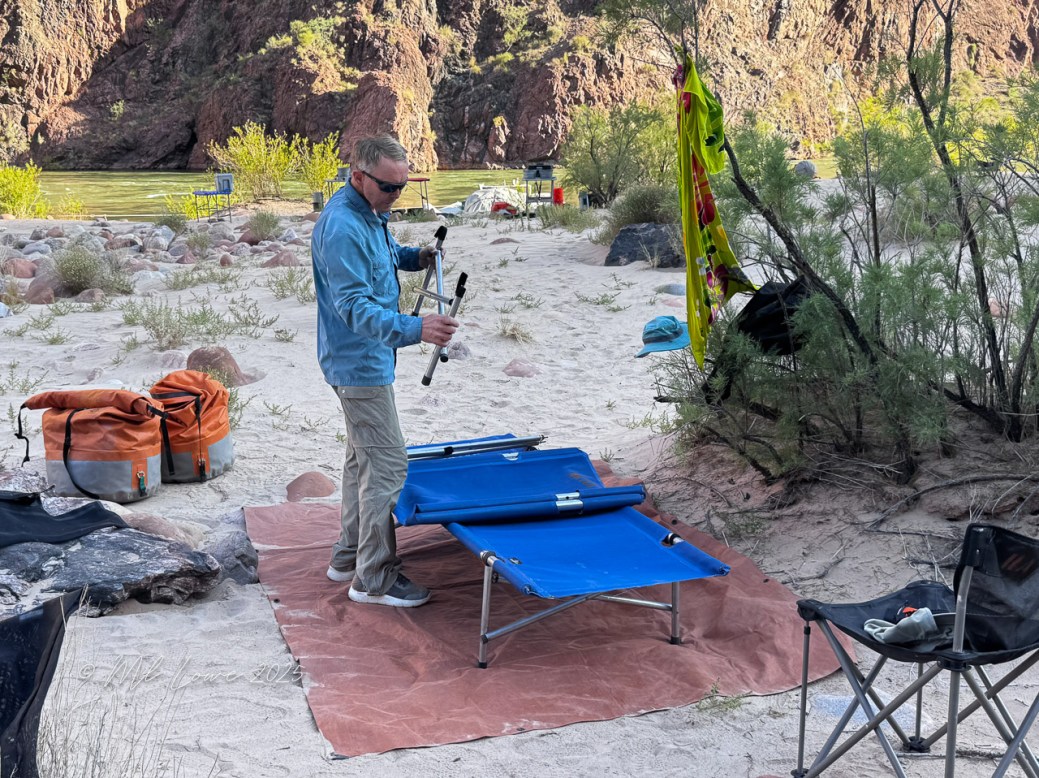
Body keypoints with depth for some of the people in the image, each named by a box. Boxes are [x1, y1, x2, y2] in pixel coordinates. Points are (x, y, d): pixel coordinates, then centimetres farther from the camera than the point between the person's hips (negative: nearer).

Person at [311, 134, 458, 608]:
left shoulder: (370, 214, 8)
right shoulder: (343, 227, -24)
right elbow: (354, 307, -30)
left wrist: (416, 257, 7)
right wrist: (415, 329, -43)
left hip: (364, 361, 11)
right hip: (361, 362, -11)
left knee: (363, 459, 19)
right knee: (388, 466, -8)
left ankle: (349, 555, 30)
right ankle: (373, 579, -1)